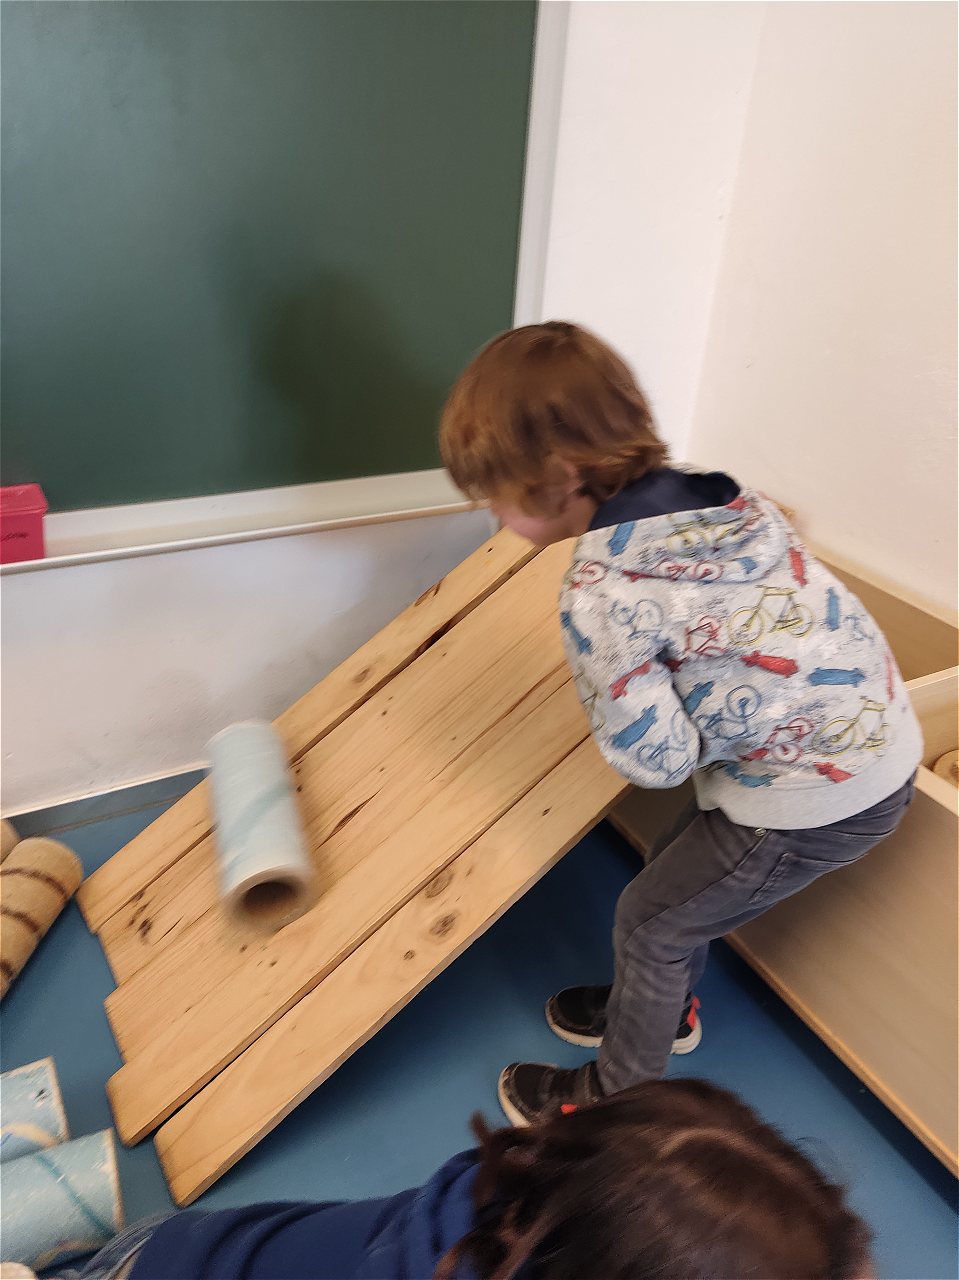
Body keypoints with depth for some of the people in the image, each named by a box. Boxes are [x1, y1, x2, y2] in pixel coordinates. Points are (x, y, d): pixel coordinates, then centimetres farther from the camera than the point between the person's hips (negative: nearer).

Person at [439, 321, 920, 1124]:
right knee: (682, 876, 26)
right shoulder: (713, 494, -3)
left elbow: (658, 761, -19)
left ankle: (619, 1100, 36)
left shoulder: (600, 596, -26)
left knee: (651, 923, 11)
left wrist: (605, 696, -2)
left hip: (819, 795, -8)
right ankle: (666, 1008, 53)